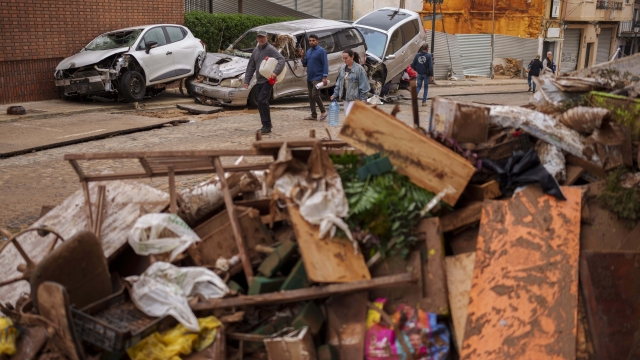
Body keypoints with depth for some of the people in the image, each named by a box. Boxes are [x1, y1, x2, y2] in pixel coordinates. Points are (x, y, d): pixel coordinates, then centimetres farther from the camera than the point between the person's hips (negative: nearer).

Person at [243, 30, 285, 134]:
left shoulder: (270, 49, -9)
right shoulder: (256, 50, 14)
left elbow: (281, 60, -21)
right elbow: (251, 66, 17)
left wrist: (275, 72, -34)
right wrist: (247, 80, 11)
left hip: (268, 80, -8)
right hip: (259, 81, 8)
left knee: (262, 101, -17)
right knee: (261, 103, 9)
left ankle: (267, 125, -10)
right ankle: (266, 125, 17)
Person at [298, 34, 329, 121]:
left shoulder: (321, 51, -7)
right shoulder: (308, 51, 14)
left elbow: (325, 64, -12)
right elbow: (305, 64, 18)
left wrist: (324, 77, -20)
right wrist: (302, 56, 0)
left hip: (318, 78, -8)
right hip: (309, 78, 8)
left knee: (315, 95, -15)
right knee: (310, 97, 7)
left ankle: (323, 112, 0)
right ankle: (313, 115, 12)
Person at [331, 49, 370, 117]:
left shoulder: (359, 69, -11)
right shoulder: (343, 68, 8)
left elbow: (363, 85, -11)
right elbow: (338, 82, 15)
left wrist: (363, 99, -13)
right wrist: (335, 94, 10)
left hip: (354, 98, -7)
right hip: (345, 98, 7)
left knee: (349, 115, -15)